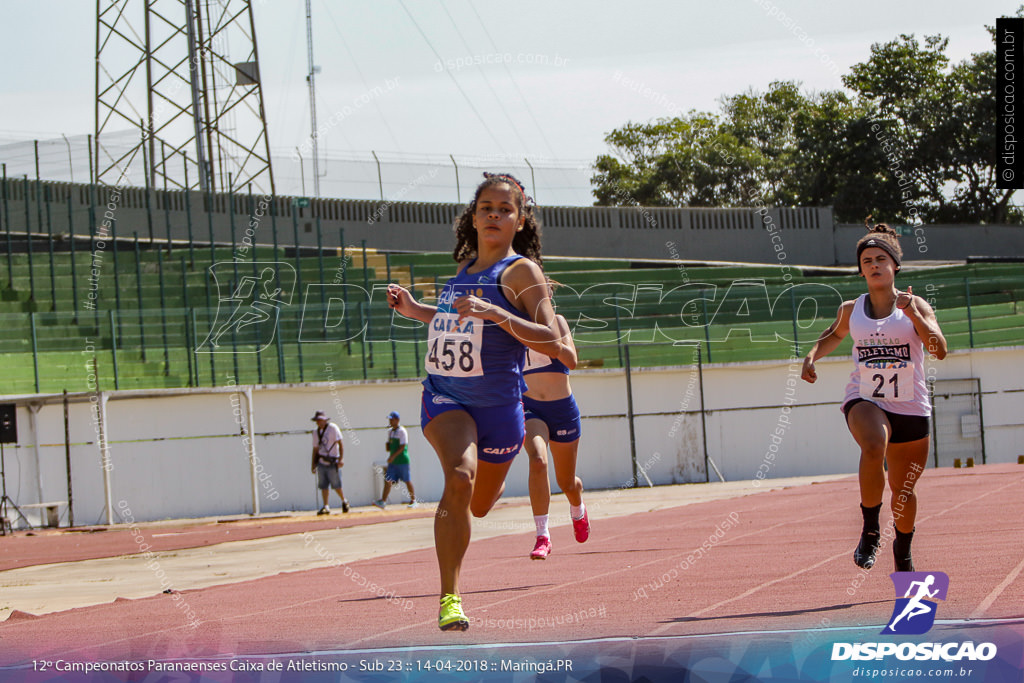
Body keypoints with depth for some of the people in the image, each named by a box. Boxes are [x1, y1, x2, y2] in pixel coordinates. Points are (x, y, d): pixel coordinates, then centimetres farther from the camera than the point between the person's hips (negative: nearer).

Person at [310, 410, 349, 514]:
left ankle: (344, 501, 19)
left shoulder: (333, 428, -6)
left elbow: (340, 444, -9)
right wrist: (314, 465, 13)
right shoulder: (316, 432, 12)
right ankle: (326, 507, 4)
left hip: (332, 463, -6)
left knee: (336, 485, -3)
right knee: (323, 486, 1)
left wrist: (341, 458, -18)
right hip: (321, 463, 6)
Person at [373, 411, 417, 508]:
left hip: (402, 460, -7)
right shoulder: (390, 431, 13)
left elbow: (403, 446, -18)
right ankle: (383, 501, -8)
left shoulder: (402, 431, -11)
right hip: (392, 461, 7)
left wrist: (393, 456, -23)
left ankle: (413, 500, 15)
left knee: (407, 481, 3)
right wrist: (387, 445, 0)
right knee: (388, 480, -3)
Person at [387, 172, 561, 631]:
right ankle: (449, 598, -28)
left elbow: (551, 342, -19)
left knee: (478, 507, 16)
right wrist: (415, 310, 14)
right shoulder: (466, 267, 9)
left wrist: (495, 312, -30)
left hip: (498, 403, -2)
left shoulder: (520, 271, -9)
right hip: (445, 396, 2)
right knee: (459, 477, -27)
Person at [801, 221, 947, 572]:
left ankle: (903, 553, 39)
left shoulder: (916, 306, -2)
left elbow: (939, 350, -15)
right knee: (873, 446, -36)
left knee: (903, 490, 11)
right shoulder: (850, 310, 5)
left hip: (911, 408, 1)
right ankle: (870, 531, -23)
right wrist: (812, 355, 9)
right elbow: (834, 335, 27)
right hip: (865, 399, -1)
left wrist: (914, 315, -28)